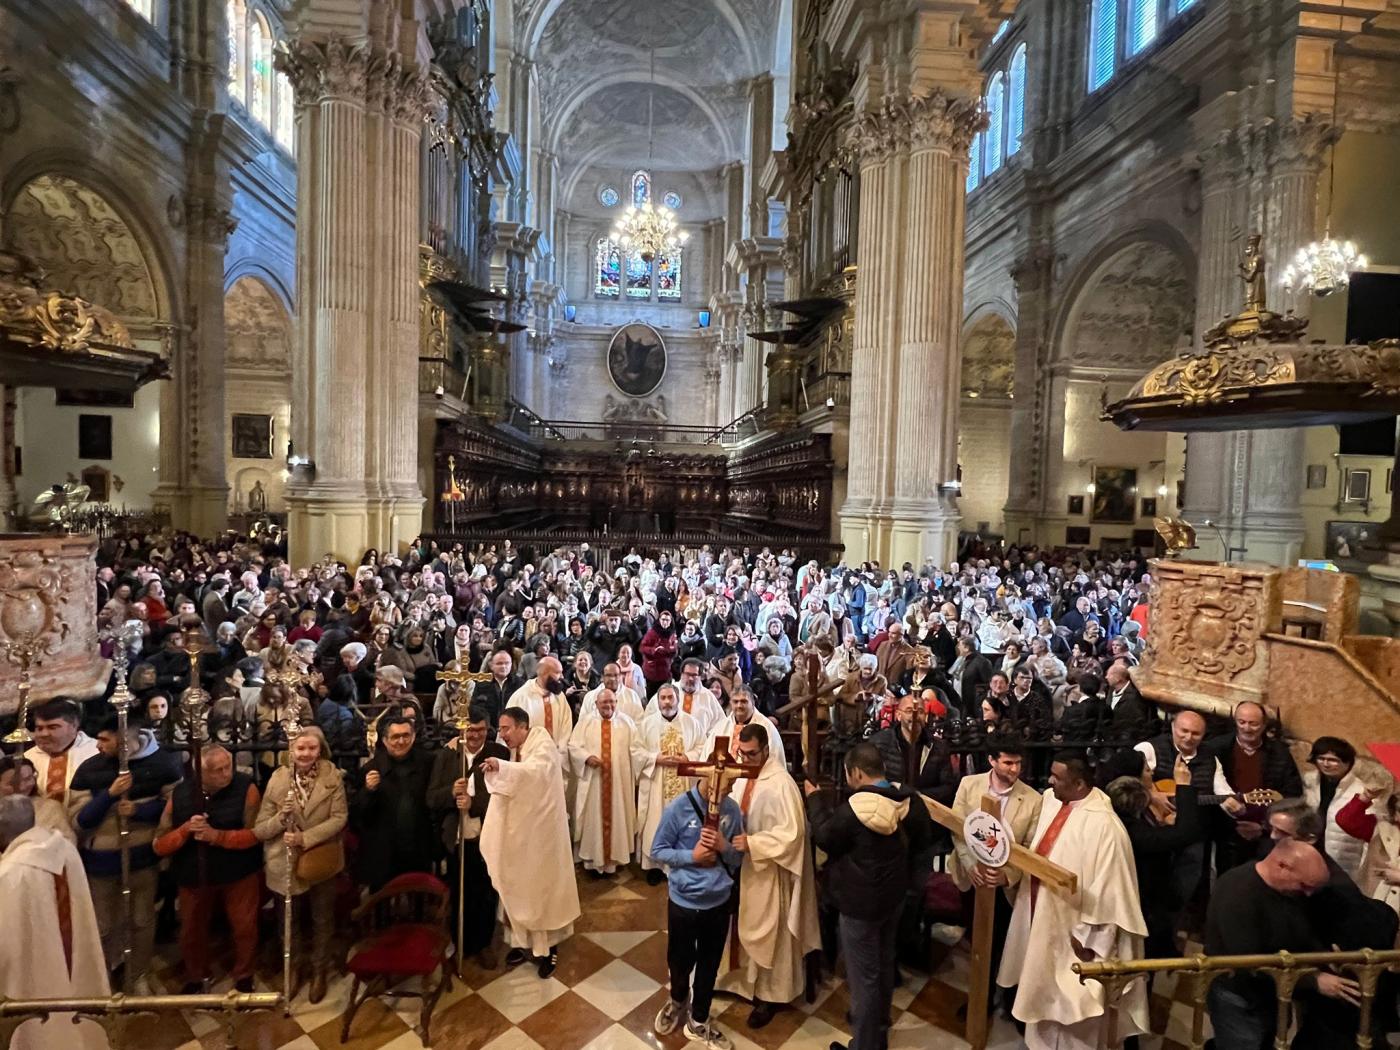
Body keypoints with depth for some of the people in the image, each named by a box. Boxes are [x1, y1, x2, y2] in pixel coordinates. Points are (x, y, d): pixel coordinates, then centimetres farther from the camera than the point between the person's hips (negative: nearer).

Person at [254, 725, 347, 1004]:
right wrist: (280, 818, -29)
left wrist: (306, 838, -26)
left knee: (322, 921, 18)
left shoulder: (333, 776, -12)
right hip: (285, 863, 1)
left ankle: (319, 970, 41)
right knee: (288, 921, 20)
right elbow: (261, 828, -8)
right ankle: (295, 967, 47)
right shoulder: (278, 777, -10)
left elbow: (340, 817, -16)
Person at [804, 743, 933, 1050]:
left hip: (862, 901, -7)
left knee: (863, 976, 8)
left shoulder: (854, 809, -30)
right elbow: (924, 836, 9)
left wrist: (814, 799, -3)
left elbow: (825, 837, -14)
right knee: (884, 965, 25)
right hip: (894, 894, 8)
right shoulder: (910, 800, -10)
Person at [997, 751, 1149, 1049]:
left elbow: (1107, 887, -21)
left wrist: (1087, 937, -16)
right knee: (1044, 989, 25)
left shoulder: (1103, 824, -26)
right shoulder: (1049, 800, -4)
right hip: (1041, 915, 8)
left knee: (1069, 999, 12)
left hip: (1070, 927, -7)